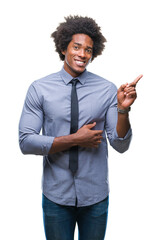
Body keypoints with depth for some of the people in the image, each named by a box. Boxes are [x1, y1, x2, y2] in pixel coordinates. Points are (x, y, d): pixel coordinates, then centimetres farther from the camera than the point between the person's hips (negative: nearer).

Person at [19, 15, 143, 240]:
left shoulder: (107, 89, -6)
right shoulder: (39, 89, -7)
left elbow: (120, 145, -7)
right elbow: (26, 142, -12)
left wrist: (123, 109, -24)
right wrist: (75, 139, -18)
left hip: (96, 196, 1)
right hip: (56, 195, -1)